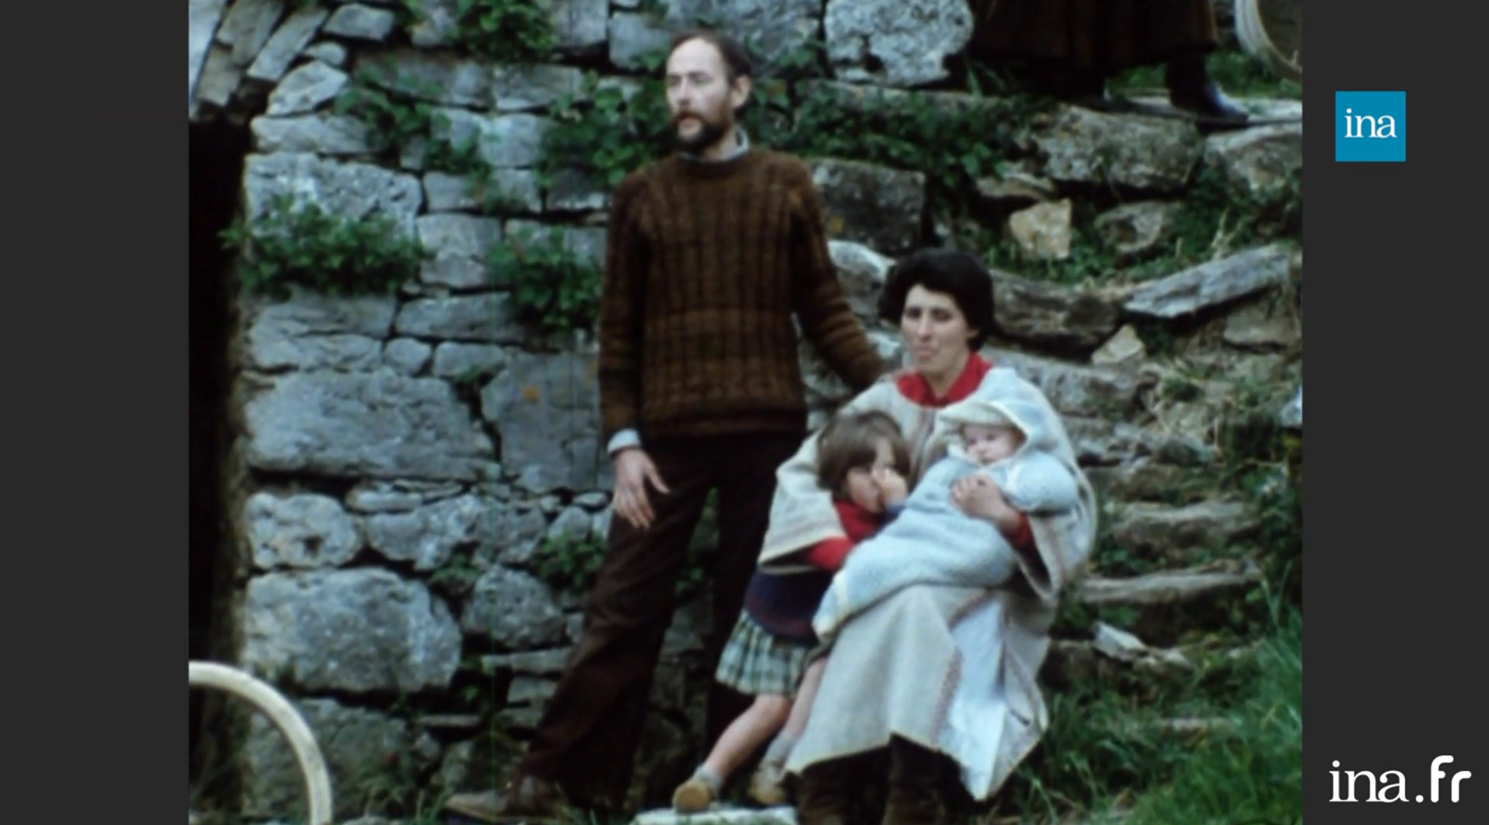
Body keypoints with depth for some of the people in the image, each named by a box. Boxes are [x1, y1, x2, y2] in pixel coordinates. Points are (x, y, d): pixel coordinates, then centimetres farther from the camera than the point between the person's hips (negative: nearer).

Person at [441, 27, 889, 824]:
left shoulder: (788, 184, 6)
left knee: (751, 612, 6)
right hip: (668, 436, 0)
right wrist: (622, 441, -3)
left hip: (768, 432, 0)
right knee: (622, 612, -1)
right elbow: (618, 329, 5)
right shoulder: (641, 193, 7)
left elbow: (825, 310, 6)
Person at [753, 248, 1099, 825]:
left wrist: (1009, 518, -30)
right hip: (897, 578, 2)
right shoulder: (886, 402, 6)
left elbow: (1076, 515, -9)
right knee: (889, 605, -33)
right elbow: (799, 475, -3)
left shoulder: (1015, 403, -3)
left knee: (906, 606, -34)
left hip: (988, 593, -2)